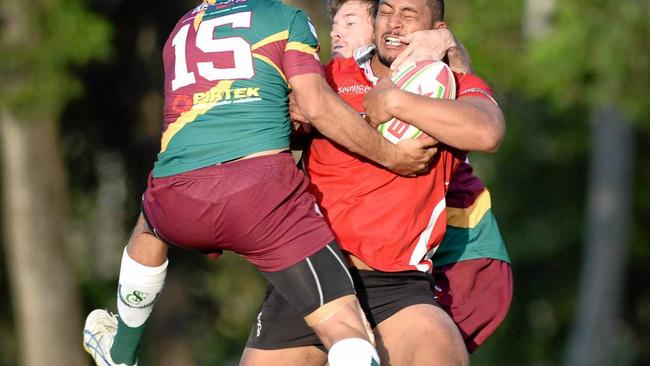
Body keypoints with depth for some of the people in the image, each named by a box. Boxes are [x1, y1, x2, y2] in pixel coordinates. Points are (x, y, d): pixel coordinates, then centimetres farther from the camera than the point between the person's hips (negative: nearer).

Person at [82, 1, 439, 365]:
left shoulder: (180, 31, 27)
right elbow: (319, 107, 0)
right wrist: (390, 155, 8)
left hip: (175, 195, 5)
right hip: (262, 182, -5)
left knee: (150, 225, 42)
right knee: (346, 327, -9)